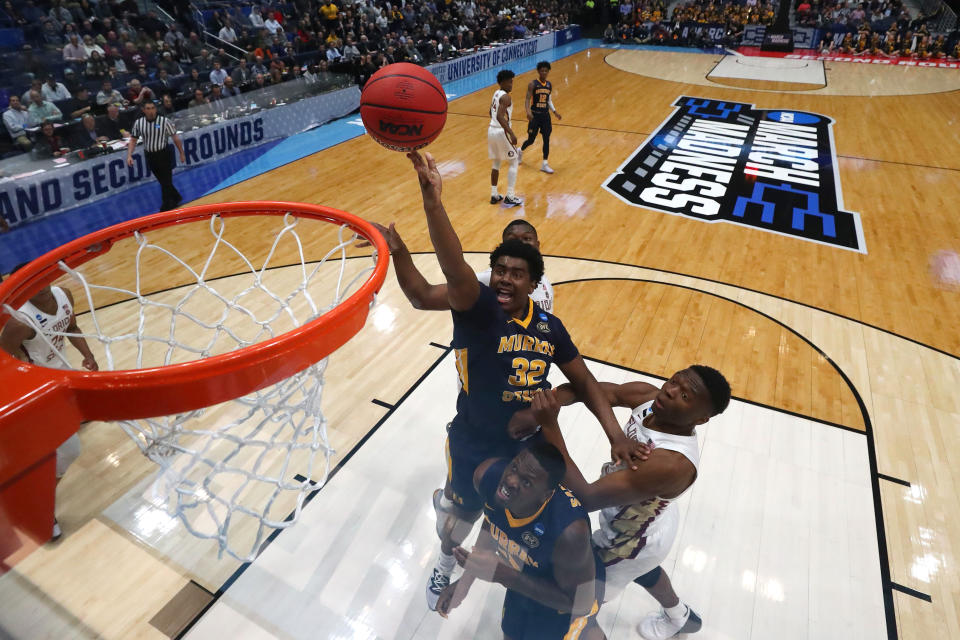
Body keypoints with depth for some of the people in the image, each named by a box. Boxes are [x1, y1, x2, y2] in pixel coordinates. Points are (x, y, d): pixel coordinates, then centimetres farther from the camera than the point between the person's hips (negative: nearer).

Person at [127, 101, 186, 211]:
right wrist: (129, 155, -5)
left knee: (166, 182, -4)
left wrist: (181, 153, -1)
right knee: (162, 181, 14)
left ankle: (166, 207, 3)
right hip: (150, 156, 4)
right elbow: (133, 140, 5)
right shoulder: (138, 123, 0)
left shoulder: (164, 121, -10)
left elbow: (175, 138, -3)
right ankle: (176, 198, 34)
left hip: (164, 154, -4)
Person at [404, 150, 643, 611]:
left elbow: (584, 381, -1)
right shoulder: (477, 309, -24)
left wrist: (615, 434, -11)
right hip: (474, 449, -3)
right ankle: (445, 564, 58)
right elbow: (455, 270, -45)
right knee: (460, 517, 22)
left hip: (532, 444, 4)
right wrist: (432, 200, -60)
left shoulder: (548, 326, -9)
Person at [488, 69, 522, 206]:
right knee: (514, 162, 4)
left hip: (491, 130, 9)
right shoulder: (505, 97, -17)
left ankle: (494, 196, 20)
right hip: (501, 132, -9)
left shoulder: (496, 93, 12)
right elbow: (500, 117, -29)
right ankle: (509, 196, 2)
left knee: (496, 163, 18)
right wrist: (511, 133, -31)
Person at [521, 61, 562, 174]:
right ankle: (520, 151, 37)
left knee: (546, 139, 0)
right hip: (535, 115, -4)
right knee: (531, 140, 4)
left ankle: (544, 164, 6)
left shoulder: (549, 85, 7)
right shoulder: (533, 84, -10)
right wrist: (528, 112, -32)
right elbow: (527, 99, -16)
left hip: (545, 115, 5)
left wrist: (555, 112, 8)